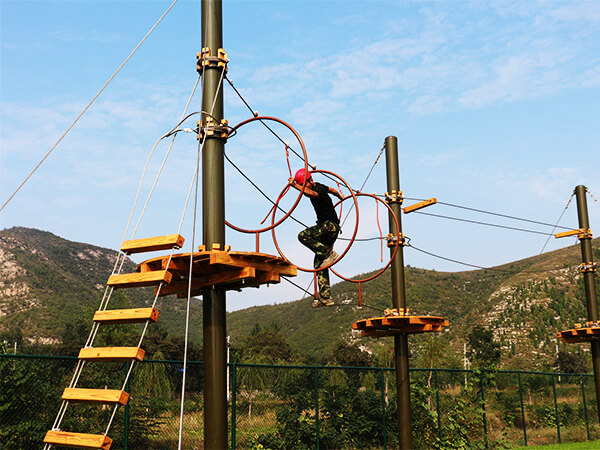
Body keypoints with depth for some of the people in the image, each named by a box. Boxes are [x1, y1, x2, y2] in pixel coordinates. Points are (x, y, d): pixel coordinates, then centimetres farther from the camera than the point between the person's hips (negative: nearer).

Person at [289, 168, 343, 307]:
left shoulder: (317, 189, -15)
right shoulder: (318, 186, 14)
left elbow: (312, 193, -41)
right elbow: (332, 190, 34)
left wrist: (295, 186, -53)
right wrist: (340, 197, 54)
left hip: (330, 226, -10)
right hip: (325, 228, 10)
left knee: (303, 235, -28)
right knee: (319, 264, 3)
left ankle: (329, 253, -18)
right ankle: (325, 297, 1)